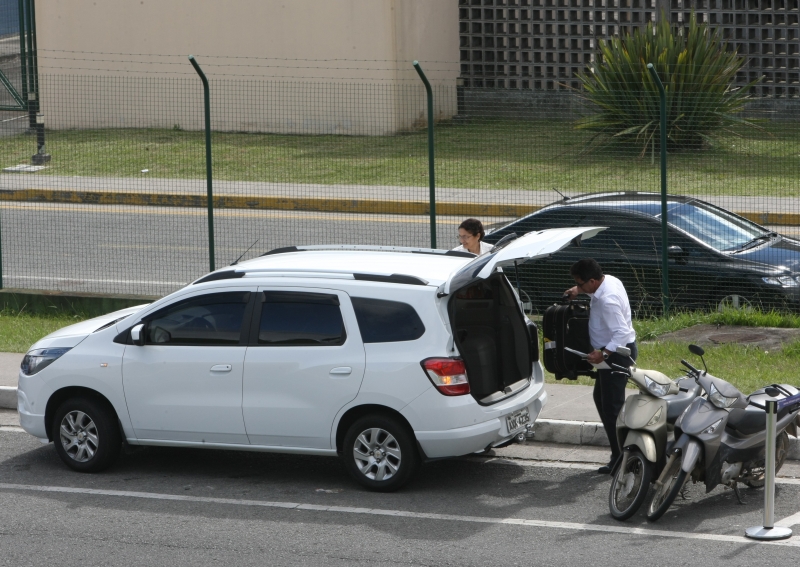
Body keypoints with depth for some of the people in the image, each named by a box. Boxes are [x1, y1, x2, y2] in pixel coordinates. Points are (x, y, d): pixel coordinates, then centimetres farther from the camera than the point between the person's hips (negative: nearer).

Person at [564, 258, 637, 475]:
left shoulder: (607, 300, -30)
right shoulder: (609, 280, 0)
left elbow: (622, 333, -33)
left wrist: (604, 353, -40)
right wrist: (579, 290, 10)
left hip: (618, 352, -11)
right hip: (615, 351, 11)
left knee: (612, 407, -8)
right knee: (601, 398, 20)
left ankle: (620, 459, -3)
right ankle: (619, 451, 25)